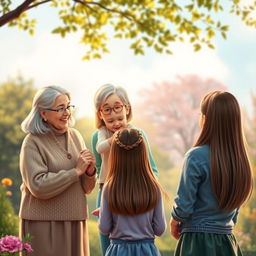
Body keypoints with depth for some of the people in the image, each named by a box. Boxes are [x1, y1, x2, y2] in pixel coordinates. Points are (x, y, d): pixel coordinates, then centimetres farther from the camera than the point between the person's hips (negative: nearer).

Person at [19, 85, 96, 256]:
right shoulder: (33, 142, -8)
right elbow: (38, 186, -18)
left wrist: (90, 172, -10)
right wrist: (76, 171, -15)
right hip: (43, 222, -5)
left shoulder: (75, 136, 7)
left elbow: (86, 188, 12)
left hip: (75, 221, 5)